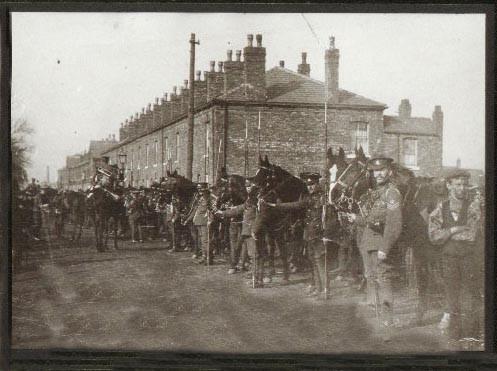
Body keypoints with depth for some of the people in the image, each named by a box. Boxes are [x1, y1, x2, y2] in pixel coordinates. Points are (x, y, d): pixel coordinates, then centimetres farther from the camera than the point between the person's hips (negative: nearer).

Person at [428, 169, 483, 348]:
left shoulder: (474, 206, -5)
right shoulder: (441, 208, 4)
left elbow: (472, 235, -15)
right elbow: (433, 236, -6)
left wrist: (445, 233, -8)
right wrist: (453, 230, -18)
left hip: (471, 258, -3)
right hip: (449, 258, 3)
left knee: (469, 304, -2)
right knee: (453, 304, 9)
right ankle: (454, 341, 18)